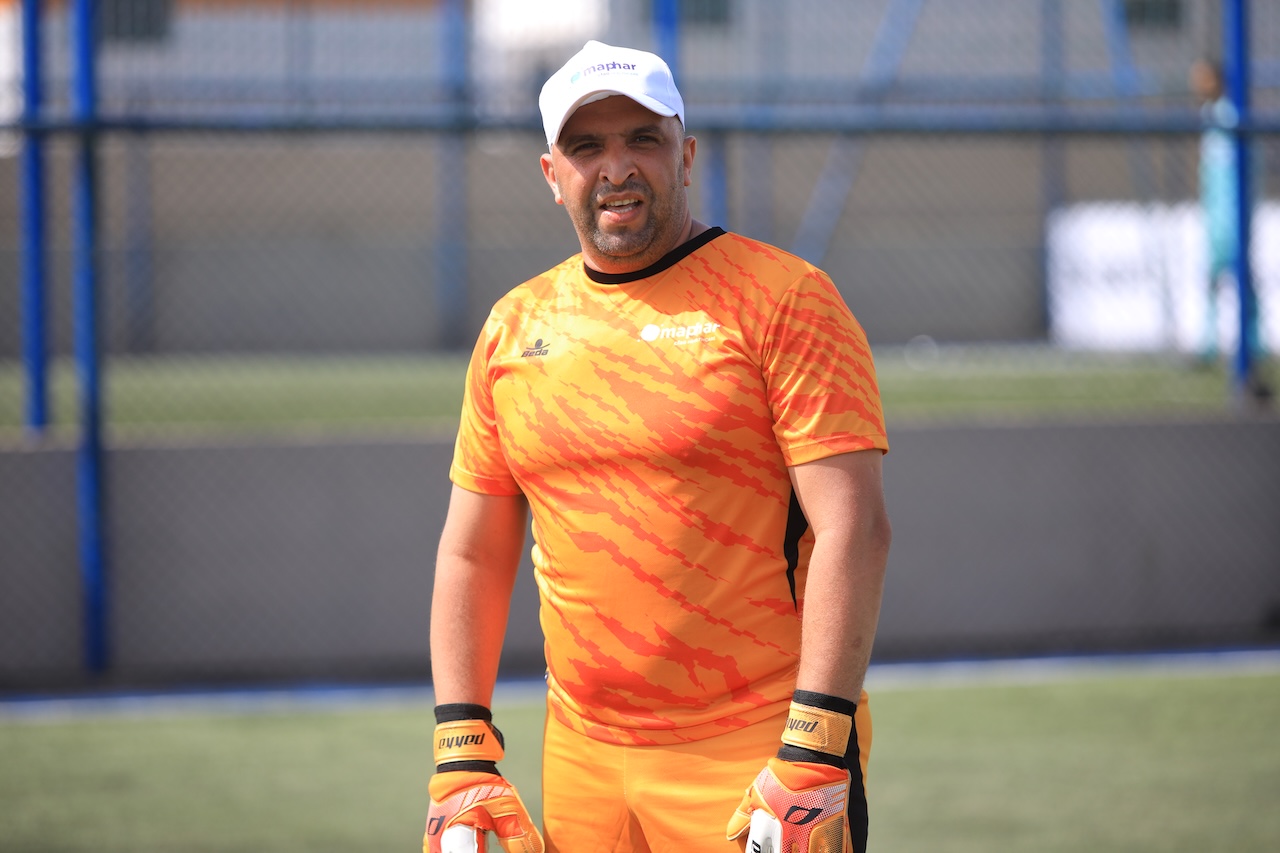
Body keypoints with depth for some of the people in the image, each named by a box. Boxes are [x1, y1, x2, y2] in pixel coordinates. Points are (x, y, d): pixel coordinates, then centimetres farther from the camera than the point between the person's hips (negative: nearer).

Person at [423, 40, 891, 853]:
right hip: (582, 767, 5)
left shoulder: (782, 298, -5)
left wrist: (814, 759, -19)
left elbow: (853, 528, -12)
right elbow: (472, 554, 15)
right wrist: (463, 759, 5)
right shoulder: (515, 327, 11)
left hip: (756, 757, -5)